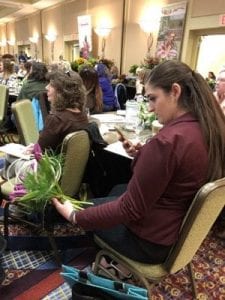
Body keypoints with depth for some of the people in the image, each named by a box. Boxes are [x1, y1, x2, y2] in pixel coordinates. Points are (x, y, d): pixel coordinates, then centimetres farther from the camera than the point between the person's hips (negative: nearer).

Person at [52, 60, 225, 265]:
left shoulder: (168, 140, -32)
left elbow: (130, 209, -26)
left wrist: (75, 216, -15)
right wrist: (142, 155, -2)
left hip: (152, 241, -8)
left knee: (89, 205, 14)